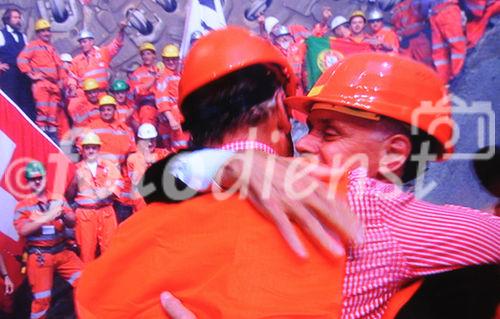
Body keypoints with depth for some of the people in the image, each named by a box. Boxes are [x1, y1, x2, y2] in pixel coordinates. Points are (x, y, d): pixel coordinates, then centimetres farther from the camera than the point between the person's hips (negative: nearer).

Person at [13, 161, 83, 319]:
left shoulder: (59, 199, 7)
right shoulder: (23, 205, -2)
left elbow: (72, 223, 4)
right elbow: (22, 230, -15)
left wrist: (63, 214, -19)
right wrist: (47, 217, -25)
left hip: (63, 251, 3)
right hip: (39, 255, -3)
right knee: (42, 298, -3)